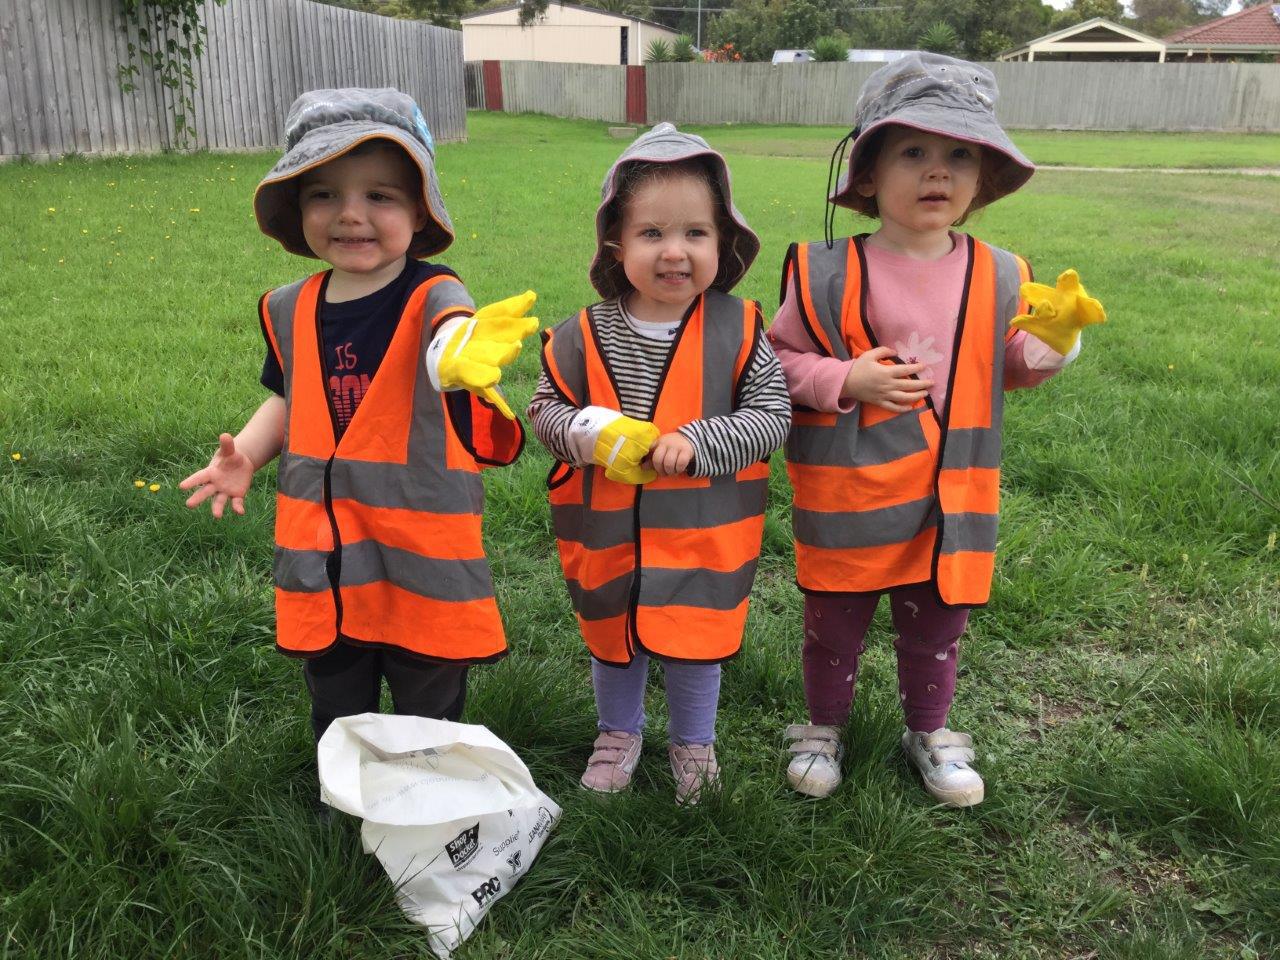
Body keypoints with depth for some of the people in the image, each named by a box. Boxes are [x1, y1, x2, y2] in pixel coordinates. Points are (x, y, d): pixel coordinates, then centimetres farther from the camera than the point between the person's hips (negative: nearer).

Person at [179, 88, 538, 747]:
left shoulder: (430, 296, -17)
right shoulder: (290, 310, 0)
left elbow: (448, 337, -41)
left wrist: (461, 354, -66)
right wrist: (245, 455, -1)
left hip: (423, 554, -4)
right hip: (322, 555, 5)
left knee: (430, 717, 16)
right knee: (336, 719, 24)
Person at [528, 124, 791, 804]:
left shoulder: (738, 330, -12)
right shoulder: (586, 335, -9)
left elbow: (772, 415, -11)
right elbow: (545, 408, 0)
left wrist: (698, 441, -25)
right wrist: (591, 434, -21)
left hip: (702, 532, -1)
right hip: (608, 535, 2)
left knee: (695, 642, 15)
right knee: (612, 639, 21)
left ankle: (693, 741, 43)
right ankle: (619, 731, 48)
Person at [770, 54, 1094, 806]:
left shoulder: (998, 277, -1)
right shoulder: (829, 275, -12)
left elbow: (1007, 366, 11)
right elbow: (777, 360, -5)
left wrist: (1049, 348, -10)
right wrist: (845, 382, -19)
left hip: (950, 496, 3)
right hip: (848, 494, -2)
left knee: (936, 623, 19)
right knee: (835, 622, 15)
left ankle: (929, 730, 43)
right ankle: (825, 725, 39)